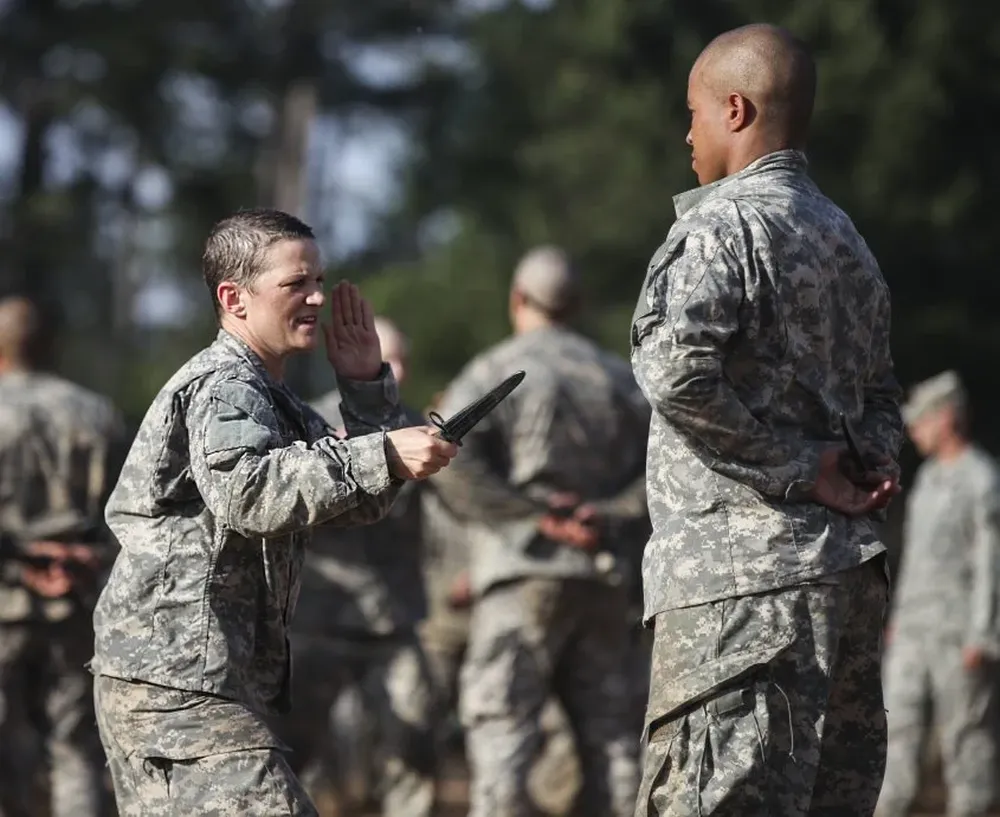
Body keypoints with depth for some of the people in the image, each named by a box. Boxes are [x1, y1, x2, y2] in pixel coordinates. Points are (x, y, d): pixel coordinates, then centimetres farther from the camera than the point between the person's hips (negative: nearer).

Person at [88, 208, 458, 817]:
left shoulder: (272, 399, 22)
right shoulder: (223, 387, -11)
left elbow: (362, 503, 21)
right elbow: (247, 491, -32)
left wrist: (367, 385, 10)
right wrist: (382, 455, -34)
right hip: (178, 681, -11)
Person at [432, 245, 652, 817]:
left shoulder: (495, 372, -1)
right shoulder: (620, 377, 13)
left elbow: (451, 463, -16)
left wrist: (533, 513, -11)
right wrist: (607, 511, 0)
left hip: (524, 573, -4)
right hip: (604, 575, 5)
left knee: (502, 719, -5)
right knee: (607, 725, 8)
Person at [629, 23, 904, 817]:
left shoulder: (723, 225, -8)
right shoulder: (847, 239, 20)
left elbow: (676, 371, -22)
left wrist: (795, 469, -13)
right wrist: (878, 460, 7)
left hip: (744, 572, -9)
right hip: (852, 566, 9)